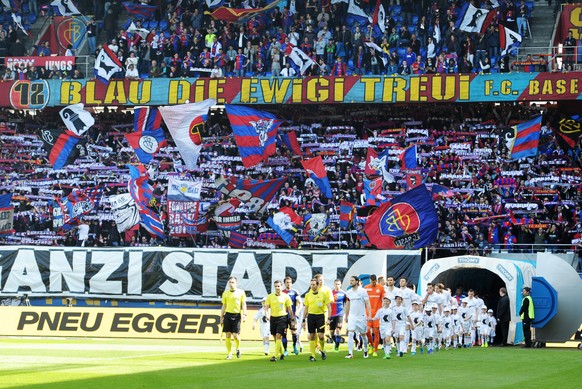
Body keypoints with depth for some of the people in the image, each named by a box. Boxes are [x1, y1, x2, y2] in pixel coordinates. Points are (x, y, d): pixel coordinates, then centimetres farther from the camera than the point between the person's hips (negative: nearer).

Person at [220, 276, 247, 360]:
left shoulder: (241, 292, 2)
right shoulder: (225, 293, 10)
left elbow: (244, 304, 1)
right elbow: (224, 306, 15)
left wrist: (244, 314, -11)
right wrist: (221, 317, 12)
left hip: (237, 315, -3)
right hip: (228, 315, 3)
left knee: (236, 335, -8)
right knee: (228, 336, -1)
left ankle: (238, 348, 22)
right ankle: (229, 354, 6)